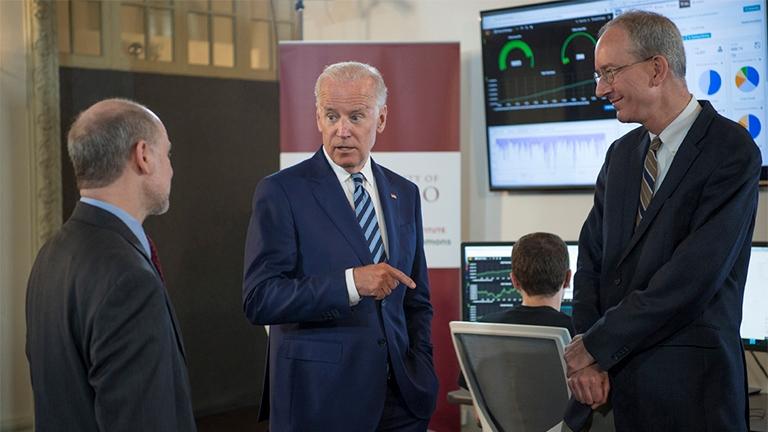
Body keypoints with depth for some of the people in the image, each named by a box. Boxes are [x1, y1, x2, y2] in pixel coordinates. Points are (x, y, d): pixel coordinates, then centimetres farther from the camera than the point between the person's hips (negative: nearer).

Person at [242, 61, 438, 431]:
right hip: (319, 399, -4)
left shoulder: (404, 194, 10)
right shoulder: (281, 192, -6)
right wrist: (350, 283, -24)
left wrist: (421, 373, 5)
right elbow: (259, 299, -15)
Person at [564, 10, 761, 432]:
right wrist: (586, 359, -5)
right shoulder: (621, 153, 13)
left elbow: (693, 275, -17)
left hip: (688, 385, -5)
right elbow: (591, 258, 10)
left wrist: (596, 346, -13)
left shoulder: (732, 151, -9)